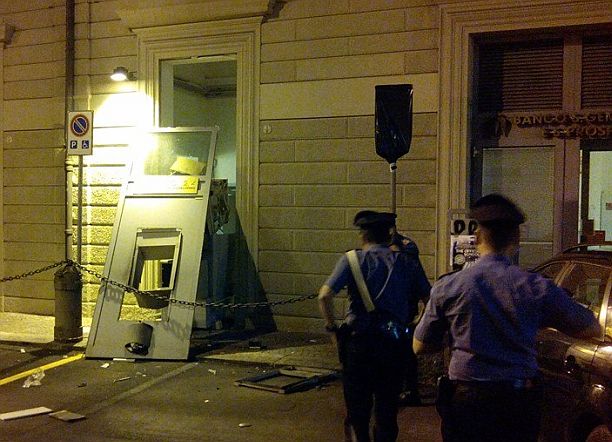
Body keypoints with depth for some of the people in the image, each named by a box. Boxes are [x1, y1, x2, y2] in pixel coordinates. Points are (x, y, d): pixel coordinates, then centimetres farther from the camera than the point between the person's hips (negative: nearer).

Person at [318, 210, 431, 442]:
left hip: (359, 341, -2)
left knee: (357, 405, 9)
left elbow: (325, 296, -13)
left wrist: (332, 328, -2)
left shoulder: (352, 259, -1)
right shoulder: (407, 262, 7)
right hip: (395, 343, 2)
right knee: (387, 407, 15)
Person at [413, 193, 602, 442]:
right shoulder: (537, 287, -7)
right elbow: (593, 329, 5)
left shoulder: (447, 288, -7)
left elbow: (420, 347, 4)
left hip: (466, 398, -1)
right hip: (521, 402, 1)